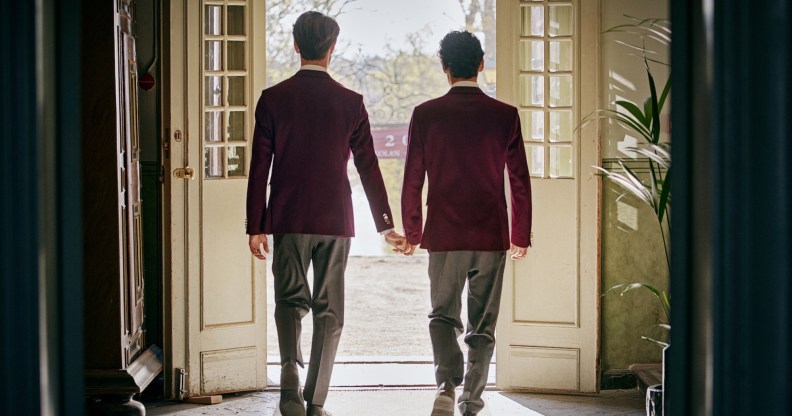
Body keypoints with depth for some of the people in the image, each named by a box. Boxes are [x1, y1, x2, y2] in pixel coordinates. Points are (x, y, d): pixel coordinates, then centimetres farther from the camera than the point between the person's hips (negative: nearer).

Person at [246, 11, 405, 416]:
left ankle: (290, 367, -20)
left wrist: (255, 227, 3)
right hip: (335, 219, 0)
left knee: (289, 298, 8)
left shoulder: (273, 98, -2)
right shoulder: (350, 102, -1)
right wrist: (386, 225, 10)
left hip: (288, 219, 0)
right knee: (328, 309, 8)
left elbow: (259, 166, -2)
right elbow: (368, 168, 2)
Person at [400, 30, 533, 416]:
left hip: (444, 235, 0)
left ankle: (447, 383, -10)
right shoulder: (505, 115, -2)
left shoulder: (426, 114, -4)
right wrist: (521, 236, 12)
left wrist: (412, 233, 12)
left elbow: (412, 180, 0)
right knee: (483, 325, 11)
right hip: (492, 236, 1)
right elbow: (520, 181, 2)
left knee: (443, 315, 13)